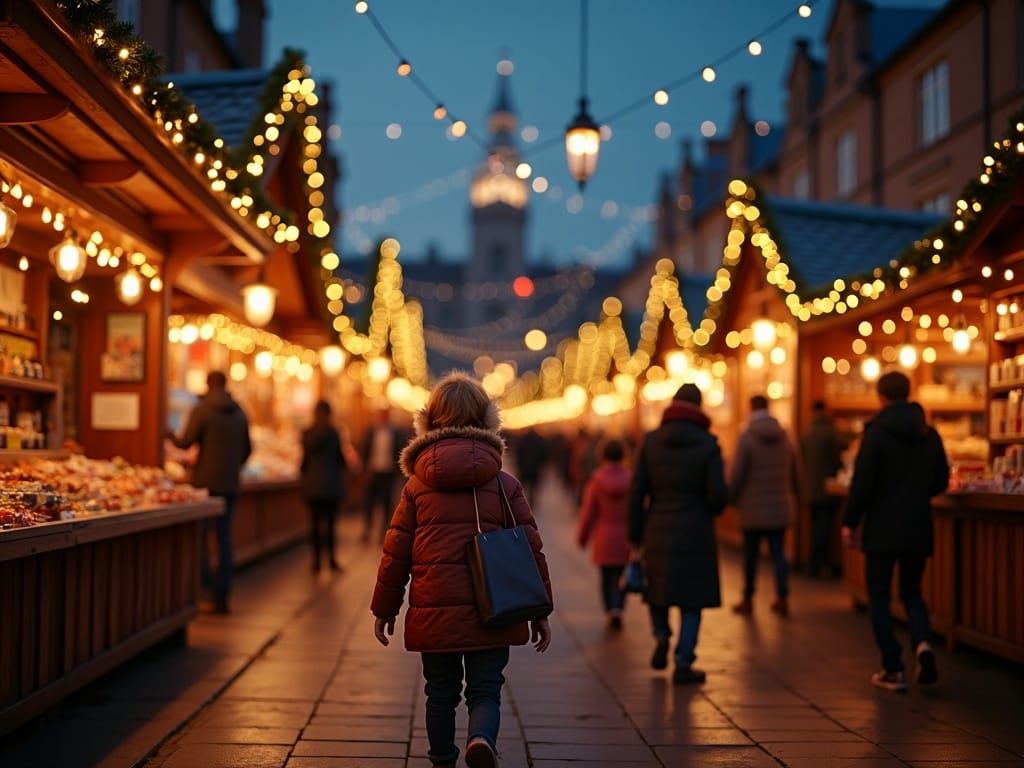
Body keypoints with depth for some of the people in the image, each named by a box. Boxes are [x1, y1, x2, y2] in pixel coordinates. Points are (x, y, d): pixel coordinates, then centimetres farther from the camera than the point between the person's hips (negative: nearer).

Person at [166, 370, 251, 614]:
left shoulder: (201, 410, -8)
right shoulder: (239, 413, 9)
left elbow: (185, 443, -10)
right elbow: (247, 449, 13)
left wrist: (170, 436, 10)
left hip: (206, 482, -5)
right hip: (230, 484, 5)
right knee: (224, 538, 8)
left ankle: (208, 586, -10)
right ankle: (222, 597, 8)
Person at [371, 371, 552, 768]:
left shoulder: (417, 486, 3)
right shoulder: (505, 485, 2)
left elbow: (395, 553, 4)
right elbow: (531, 549, 2)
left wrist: (384, 609, 14)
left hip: (434, 612, 1)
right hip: (492, 614, -1)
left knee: (441, 693, 16)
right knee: (485, 691, 5)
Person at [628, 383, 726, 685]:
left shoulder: (650, 442, 0)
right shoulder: (708, 445, -6)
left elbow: (637, 492, -2)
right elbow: (718, 495, -11)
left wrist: (635, 537, 4)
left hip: (657, 532, 2)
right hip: (695, 535, -2)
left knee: (656, 589, 24)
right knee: (691, 601, 6)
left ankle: (661, 636, 4)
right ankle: (683, 664, 3)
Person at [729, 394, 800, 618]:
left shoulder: (746, 438, -11)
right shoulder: (784, 437, 7)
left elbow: (737, 473, -13)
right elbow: (794, 474, 12)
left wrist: (732, 498, 1)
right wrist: (793, 497, 23)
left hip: (753, 509, -4)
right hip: (780, 508, 4)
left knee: (751, 554, 6)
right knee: (778, 552, 9)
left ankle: (747, 600, 14)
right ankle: (782, 598, 3)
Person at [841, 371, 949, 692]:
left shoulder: (876, 432, -11)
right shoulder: (929, 434, 4)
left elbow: (862, 482, -14)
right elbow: (940, 481, 10)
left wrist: (849, 522, -6)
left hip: (882, 529, -4)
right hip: (918, 528, 5)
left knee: (879, 596, 7)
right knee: (911, 592, 18)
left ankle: (893, 669, 5)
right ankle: (922, 642, -9)